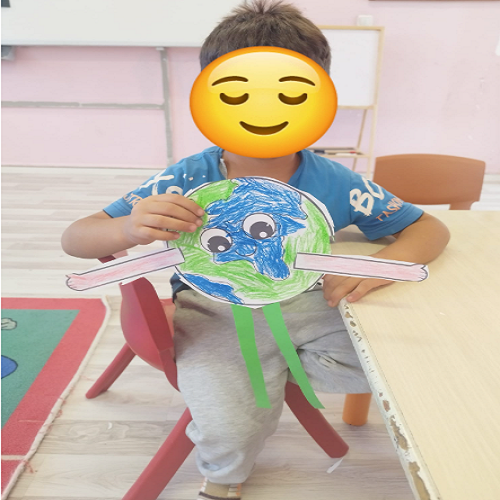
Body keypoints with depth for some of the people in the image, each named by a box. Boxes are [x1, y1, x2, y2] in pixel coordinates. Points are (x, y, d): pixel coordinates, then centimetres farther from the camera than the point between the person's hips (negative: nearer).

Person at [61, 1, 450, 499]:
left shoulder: (335, 185, -11)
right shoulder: (187, 183, -16)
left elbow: (430, 229, 0)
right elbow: (74, 238, -12)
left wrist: (380, 265, -23)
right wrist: (130, 230, -37)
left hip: (308, 304, 3)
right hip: (215, 312, -2)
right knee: (231, 430, -24)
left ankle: (276, 372, 13)